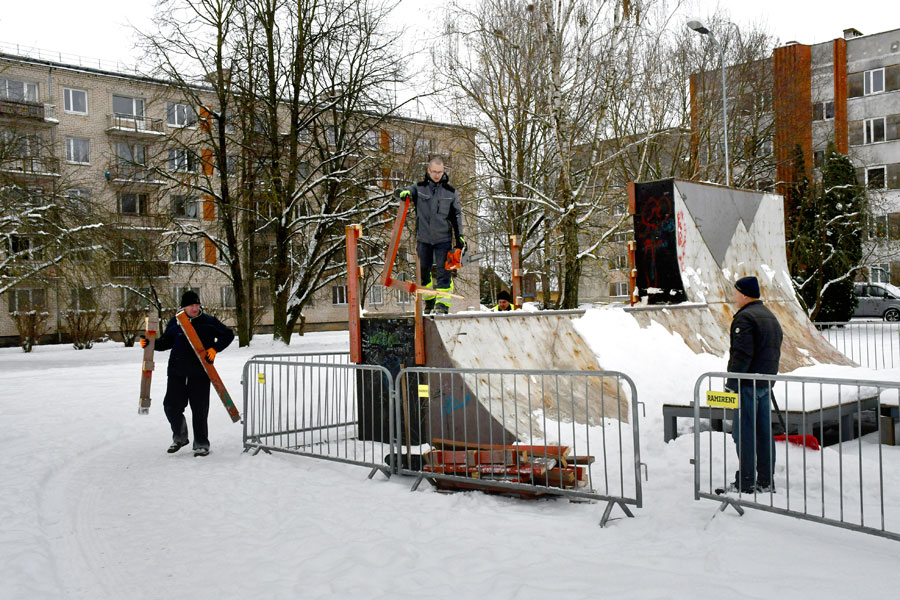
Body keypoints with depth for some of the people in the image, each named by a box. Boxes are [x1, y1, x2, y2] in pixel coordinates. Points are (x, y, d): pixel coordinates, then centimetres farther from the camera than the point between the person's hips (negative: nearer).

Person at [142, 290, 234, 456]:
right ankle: (180, 437, 24)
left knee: (199, 409, 0)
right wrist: (150, 344, 3)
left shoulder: (209, 322, 1)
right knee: (171, 406, 0)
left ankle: (201, 444, 12)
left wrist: (215, 348, -4)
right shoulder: (175, 323, 8)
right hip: (176, 372, 3)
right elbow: (166, 342, 19)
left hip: (200, 373, -2)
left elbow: (228, 334, 8)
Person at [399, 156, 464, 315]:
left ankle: (443, 304, -6)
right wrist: (404, 192, -33)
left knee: (443, 271, -7)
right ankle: (429, 302, 26)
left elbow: (456, 215, 8)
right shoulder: (419, 188, 2)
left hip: (443, 238, -1)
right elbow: (406, 192, -8)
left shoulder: (450, 192, 3)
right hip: (423, 238, 2)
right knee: (424, 271, 11)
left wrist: (459, 236, 4)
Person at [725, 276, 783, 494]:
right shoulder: (771, 317, 17)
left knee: (744, 432, -5)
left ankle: (745, 482, -3)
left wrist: (731, 383, -17)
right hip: (766, 383, 9)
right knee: (764, 431, 12)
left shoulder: (745, 317, -14)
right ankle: (766, 480, 17)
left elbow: (742, 354, -21)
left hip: (748, 384, -9)